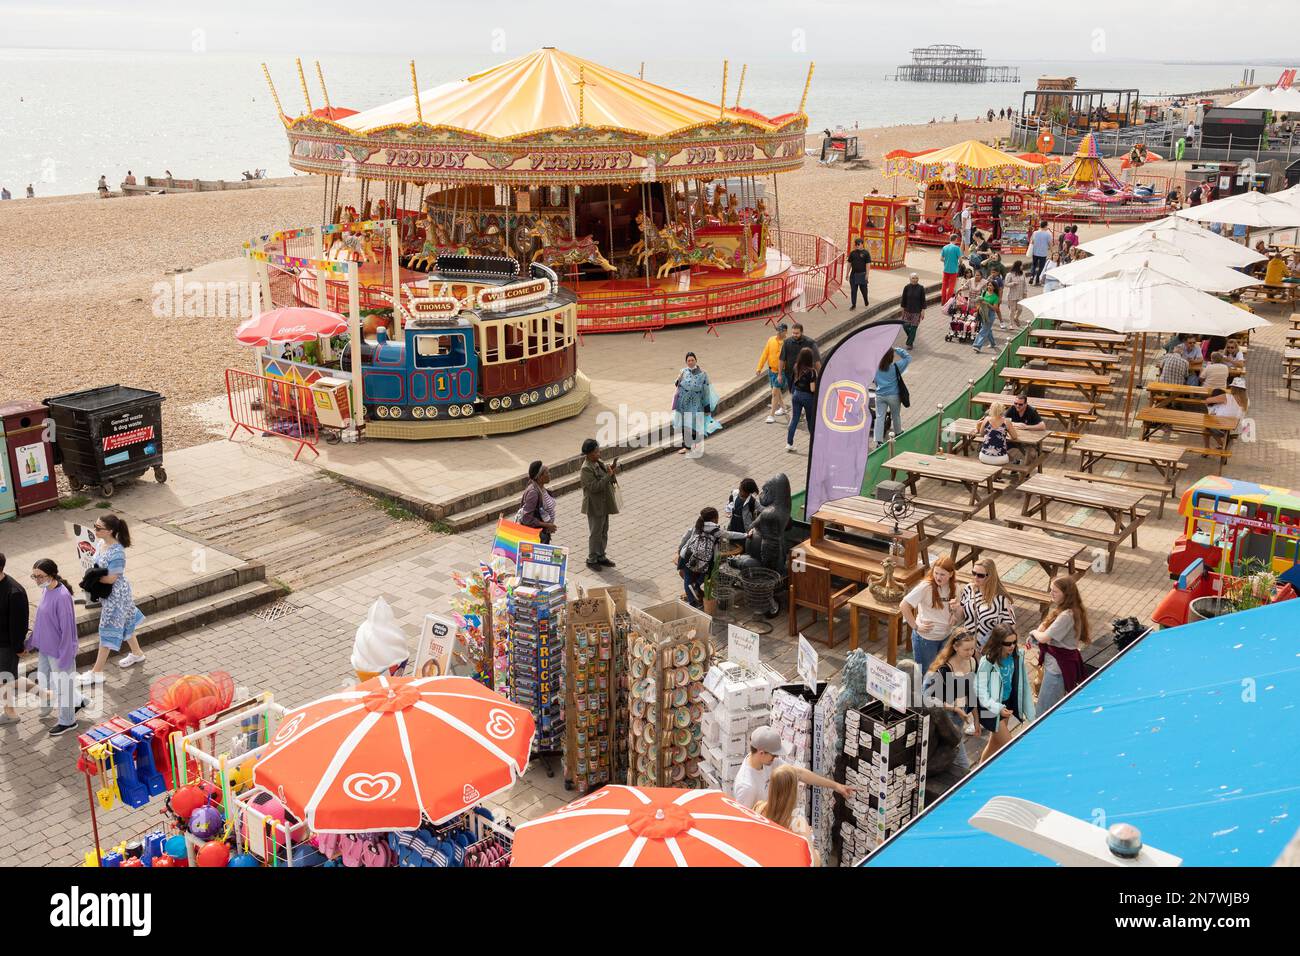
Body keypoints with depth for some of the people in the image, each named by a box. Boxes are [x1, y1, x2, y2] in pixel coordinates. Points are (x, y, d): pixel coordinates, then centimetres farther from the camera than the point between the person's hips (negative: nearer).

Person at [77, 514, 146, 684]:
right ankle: (137, 653, 45)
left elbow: (111, 578, -27)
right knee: (123, 622, 25)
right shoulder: (100, 543, -3)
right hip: (108, 592, 9)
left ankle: (97, 672, 10)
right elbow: (98, 566, 10)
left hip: (116, 594, -9)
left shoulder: (116, 552, -30)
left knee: (108, 629, 1)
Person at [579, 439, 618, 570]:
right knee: (595, 533, 2)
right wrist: (609, 475, -25)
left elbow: (610, 481, 13)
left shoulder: (599, 463, 7)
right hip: (595, 506, -8)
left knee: (604, 532, 16)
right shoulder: (586, 469, -20)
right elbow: (594, 487, -27)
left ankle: (601, 557, 28)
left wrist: (612, 470, -6)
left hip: (604, 504, 8)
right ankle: (592, 560, 14)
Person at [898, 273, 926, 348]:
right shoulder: (907, 288, -4)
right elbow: (903, 299, 4)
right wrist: (902, 309, 4)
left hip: (917, 311, -2)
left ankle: (910, 343, 8)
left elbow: (923, 300, -3)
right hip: (907, 310, 2)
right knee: (905, 325, 0)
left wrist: (923, 311, -5)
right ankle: (911, 337, 29)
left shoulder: (921, 288, -7)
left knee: (913, 327, -2)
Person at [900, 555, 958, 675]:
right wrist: (916, 627, -20)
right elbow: (903, 605, -24)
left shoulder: (953, 587, -3)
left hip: (946, 637, 6)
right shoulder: (926, 586, -22)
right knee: (924, 673, 8)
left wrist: (955, 610, -10)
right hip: (926, 638, -6)